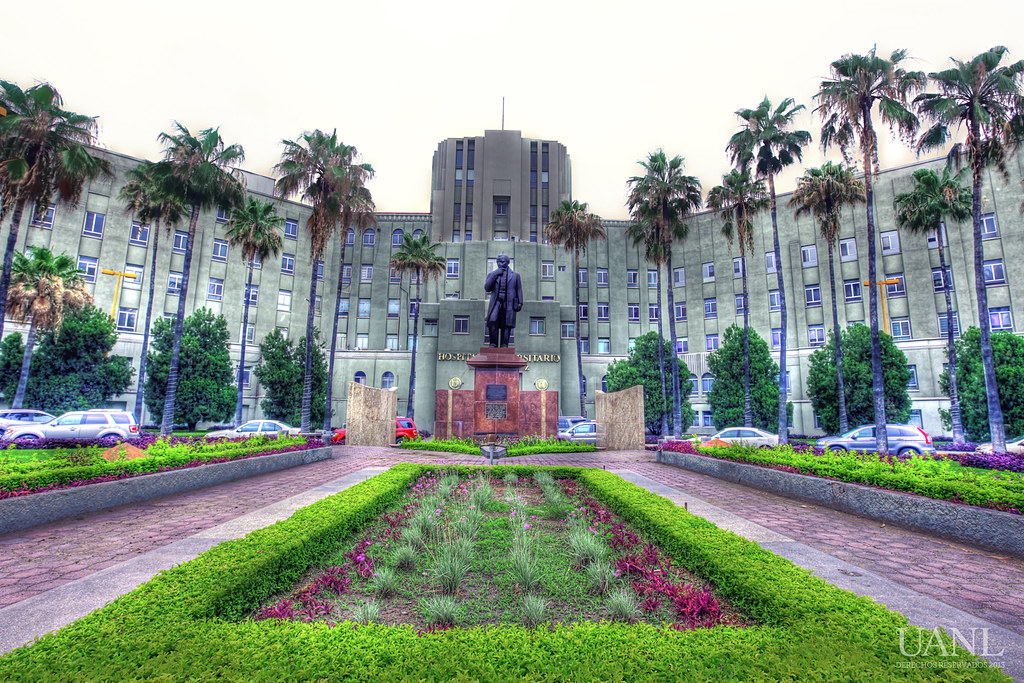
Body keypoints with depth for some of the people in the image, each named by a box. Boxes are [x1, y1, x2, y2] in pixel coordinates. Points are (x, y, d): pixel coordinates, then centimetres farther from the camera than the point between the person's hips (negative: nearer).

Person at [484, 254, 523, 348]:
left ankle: (504, 346, -3)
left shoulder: (515, 275, 14)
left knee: (506, 326, -6)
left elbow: (519, 290, 12)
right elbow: (487, 288, 3)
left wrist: (520, 303, 0)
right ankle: (493, 345, -9)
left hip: (509, 303, 0)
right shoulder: (492, 274, 16)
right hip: (496, 302, 1)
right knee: (492, 322, -17)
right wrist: (495, 275, -4)